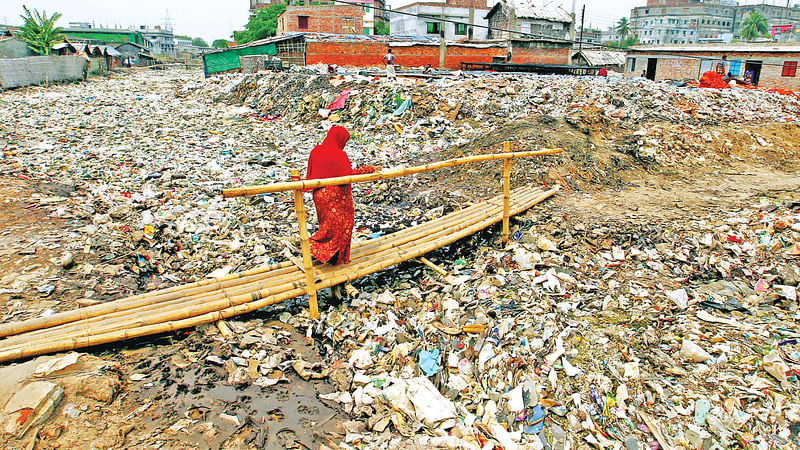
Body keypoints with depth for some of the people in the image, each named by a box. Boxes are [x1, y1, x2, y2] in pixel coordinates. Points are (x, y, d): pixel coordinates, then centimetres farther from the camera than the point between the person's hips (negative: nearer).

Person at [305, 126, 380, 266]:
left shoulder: (315, 151, 4)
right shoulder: (338, 155, -19)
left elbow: (310, 174, 12)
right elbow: (349, 175, -23)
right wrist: (369, 169, -17)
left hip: (319, 195, 8)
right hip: (335, 196, -8)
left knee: (327, 223, 20)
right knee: (340, 223, 6)